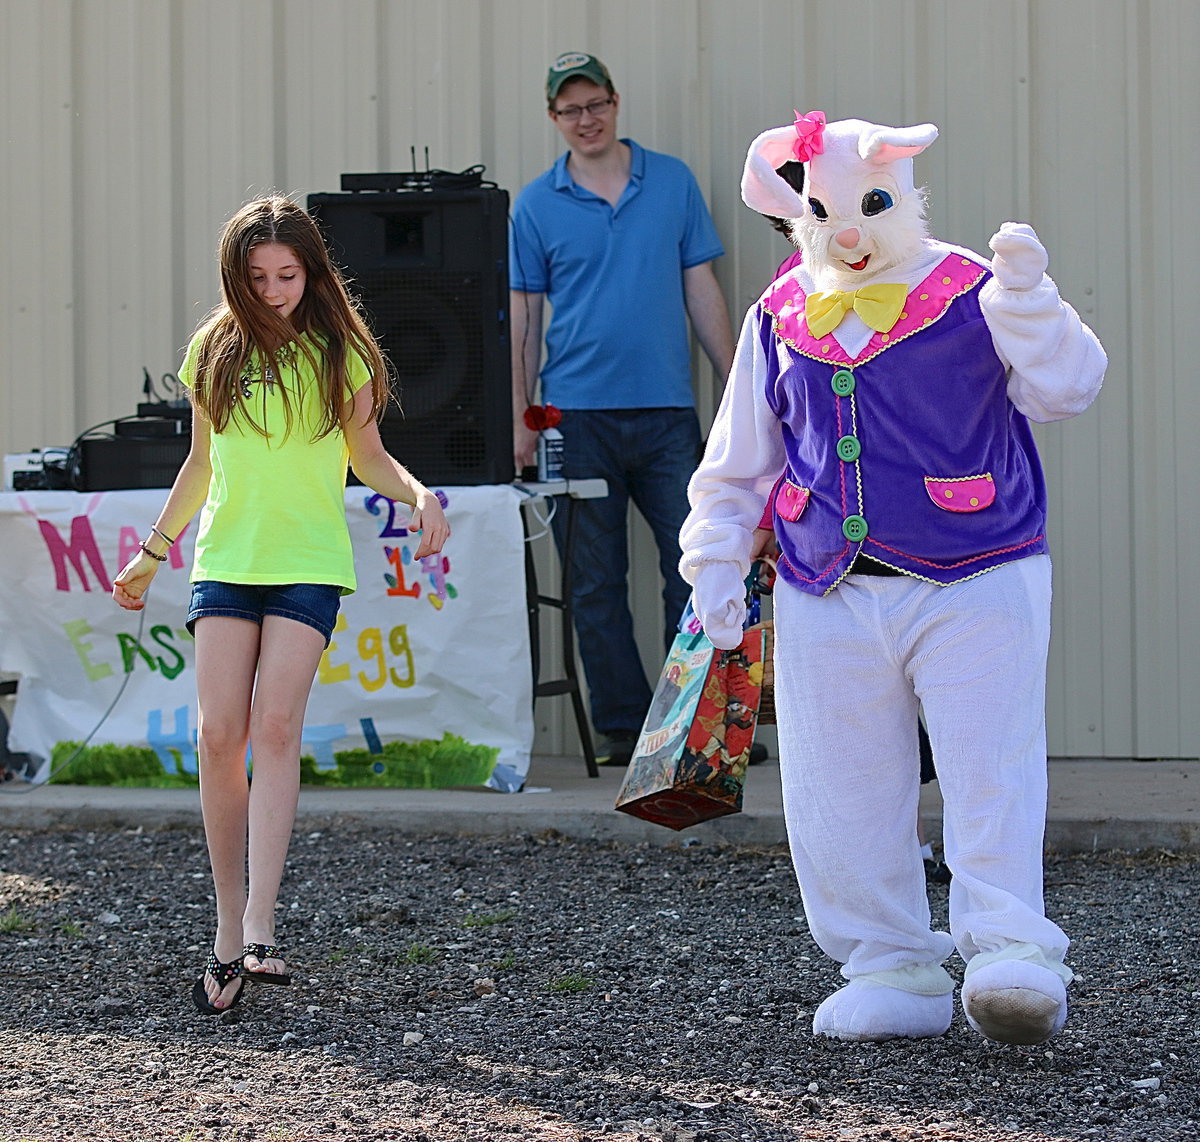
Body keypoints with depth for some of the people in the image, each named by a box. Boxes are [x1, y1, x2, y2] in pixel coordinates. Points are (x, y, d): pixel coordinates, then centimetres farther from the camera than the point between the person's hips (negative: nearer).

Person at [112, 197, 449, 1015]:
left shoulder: (338, 351, 3)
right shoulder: (214, 351, 8)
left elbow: (368, 456, 11)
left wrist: (418, 493, -8)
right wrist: (153, 553, 22)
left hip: (309, 563, -2)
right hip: (225, 559, 2)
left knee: (276, 726, -17)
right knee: (220, 736, -7)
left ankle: (259, 928, -19)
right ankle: (229, 931, 3)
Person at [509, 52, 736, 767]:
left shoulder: (673, 182, 8)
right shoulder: (537, 206, 5)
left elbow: (702, 291, 10)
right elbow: (522, 317, 6)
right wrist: (520, 419, 0)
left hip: (668, 413, 1)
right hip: (578, 414, 0)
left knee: (694, 568, -3)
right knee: (597, 584, 3)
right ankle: (622, 728, 10)